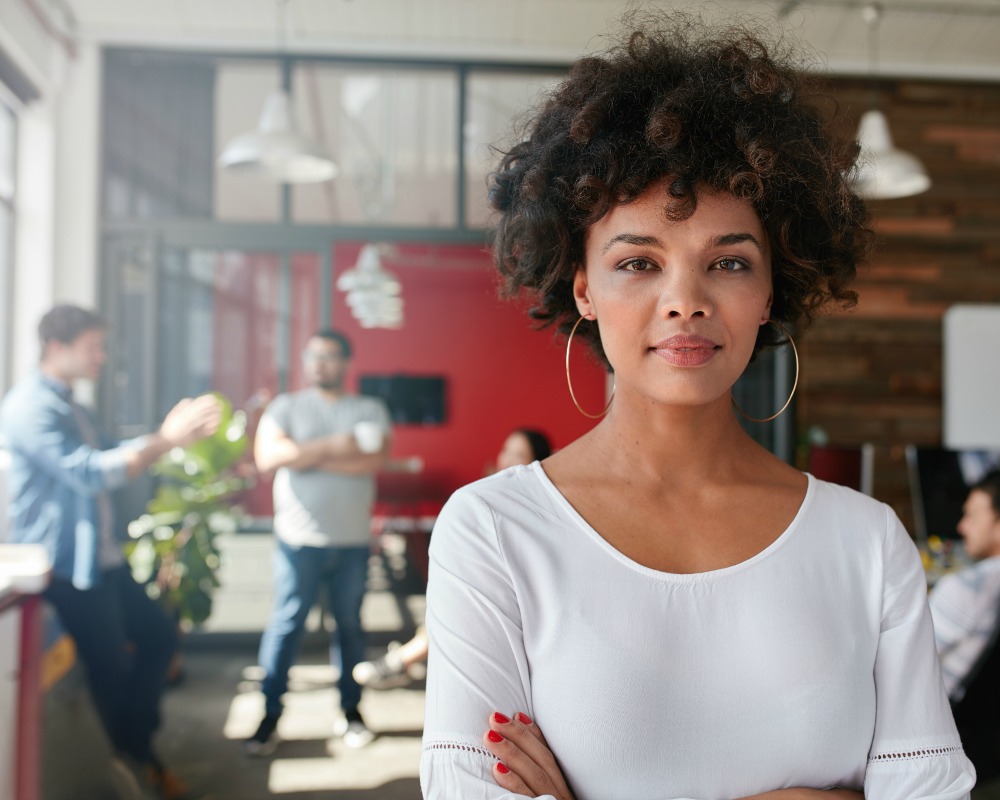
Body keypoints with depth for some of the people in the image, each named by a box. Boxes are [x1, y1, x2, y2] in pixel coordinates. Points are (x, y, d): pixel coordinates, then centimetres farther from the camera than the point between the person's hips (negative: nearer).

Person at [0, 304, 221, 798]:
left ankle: (134, 749, 25)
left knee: (158, 634, 14)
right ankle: (135, 758, 23)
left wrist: (168, 435, 3)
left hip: (103, 558, 10)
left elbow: (112, 456, 18)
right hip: (69, 566, -10)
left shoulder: (69, 407, 16)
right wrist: (165, 441, -25)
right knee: (109, 666, 2)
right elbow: (89, 472, -26)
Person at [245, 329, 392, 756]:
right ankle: (269, 717, 9)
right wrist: (331, 447, -14)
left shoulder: (370, 409, 7)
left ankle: (350, 710, 22)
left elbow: (373, 460, -11)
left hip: (353, 540, 1)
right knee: (286, 624, -1)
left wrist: (304, 457, -11)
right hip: (300, 539, -1)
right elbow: (266, 456, -11)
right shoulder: (286, 406, 5)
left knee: (350, 625, 9)